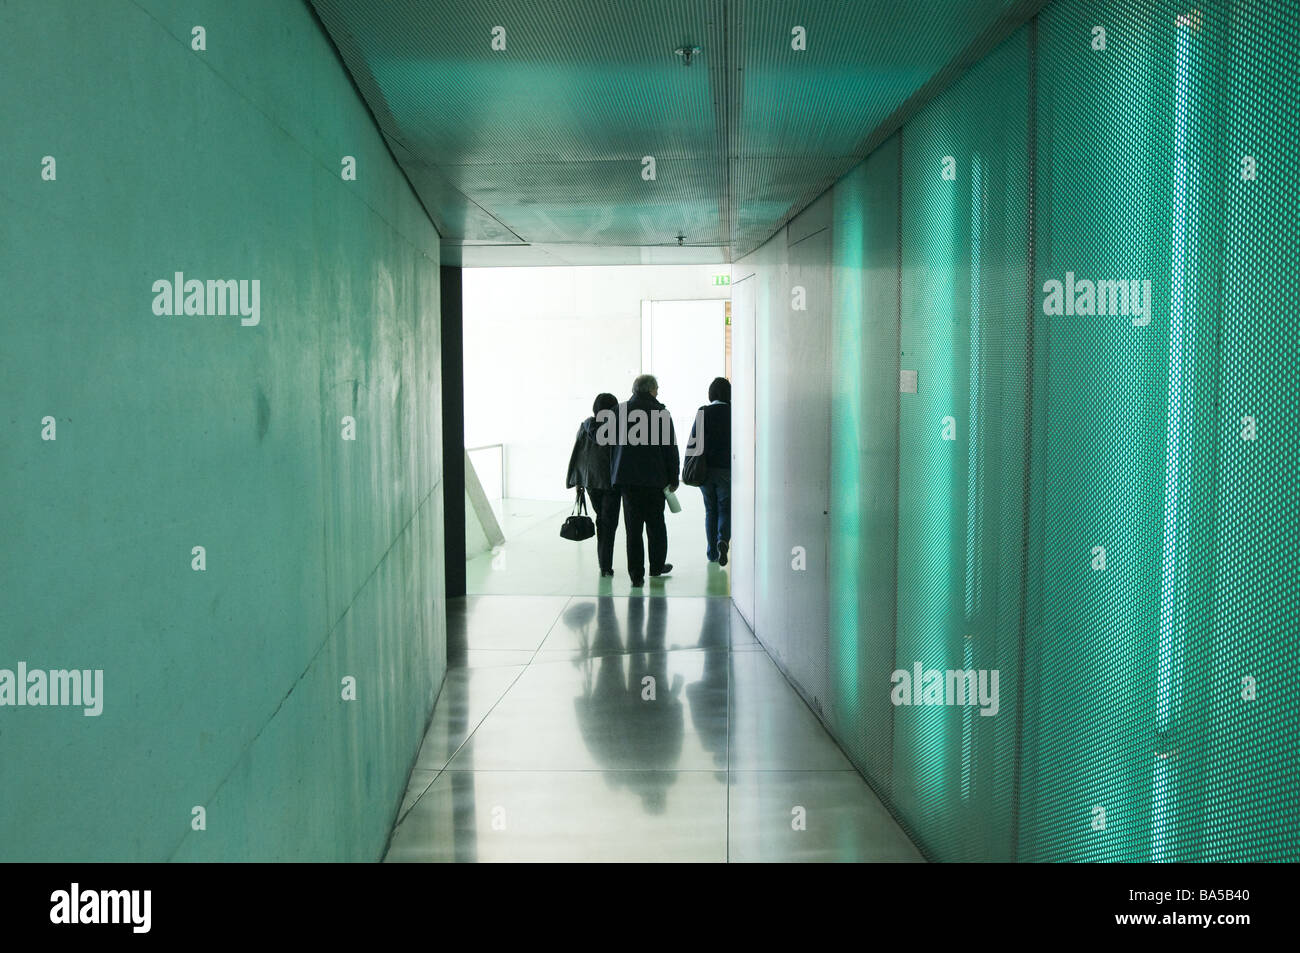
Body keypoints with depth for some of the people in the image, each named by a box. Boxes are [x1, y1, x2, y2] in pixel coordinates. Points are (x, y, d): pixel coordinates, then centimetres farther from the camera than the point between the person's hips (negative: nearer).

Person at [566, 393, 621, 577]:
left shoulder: (586, 426, 0)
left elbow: (577, 455, 3)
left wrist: (577, 481, 9)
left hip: (590, 480, 4)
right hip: (611, 480, -4)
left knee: (601, 518, 18)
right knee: (609, 522, 1)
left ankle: (604, 563, 20)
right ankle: (606, 565, -5)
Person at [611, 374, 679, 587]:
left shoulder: (620, 411, 2)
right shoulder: (661, 413, -5)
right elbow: (671, 448, -2)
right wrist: (673, 479, 6)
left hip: (626, 478, 2)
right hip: (654, 478, -1)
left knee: (633, 527, 3)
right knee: (655, 524, 15)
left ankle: (636, 574, 2)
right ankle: (657, 566, 28)